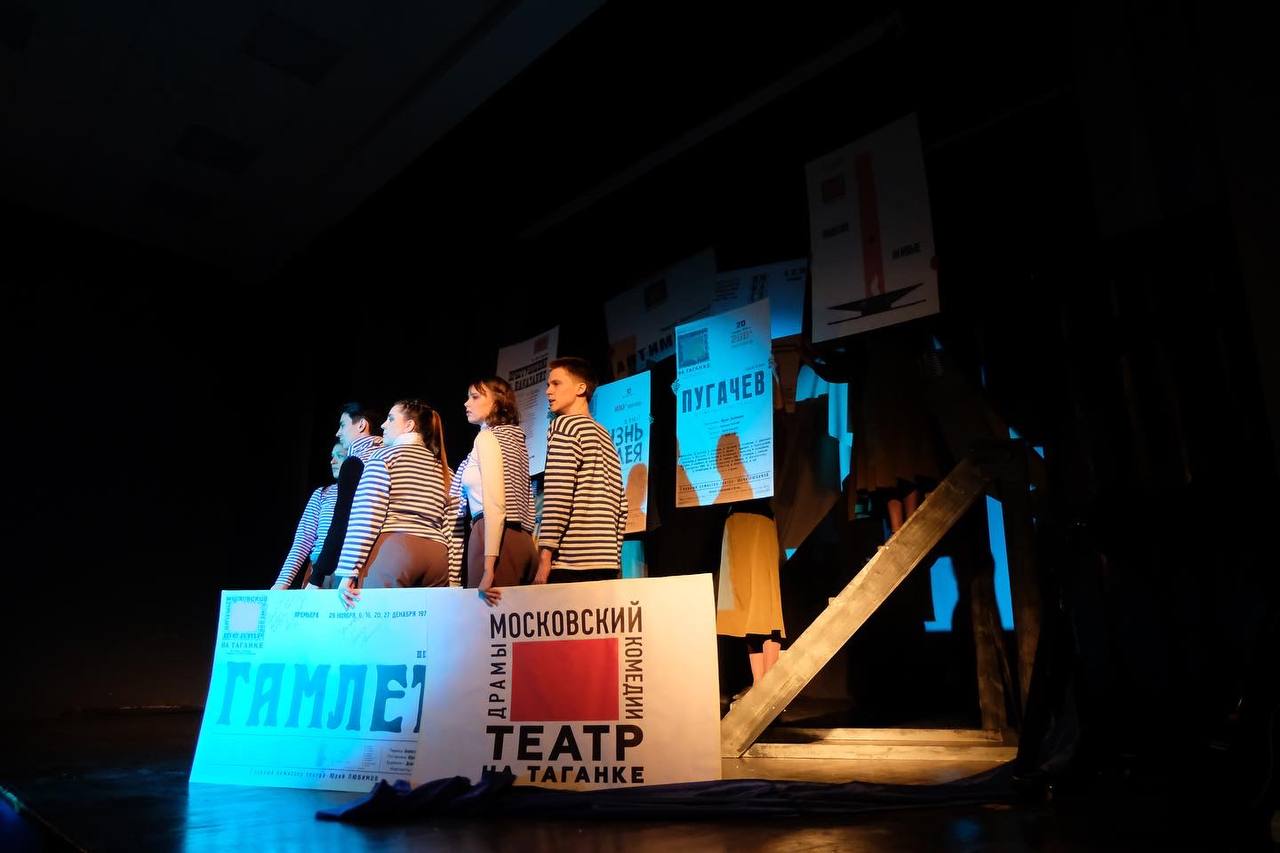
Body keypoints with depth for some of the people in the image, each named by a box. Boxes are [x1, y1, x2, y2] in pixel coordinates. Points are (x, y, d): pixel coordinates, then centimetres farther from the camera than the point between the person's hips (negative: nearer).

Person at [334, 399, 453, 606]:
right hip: (437, 555, 6)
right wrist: (453, 581, 15)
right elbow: (449, 529, 16)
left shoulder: (384, 456, 6)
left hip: (391, 550, -6)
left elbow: (367, 516, -6)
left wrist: (349, 571, -8)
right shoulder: (444, 469, 21)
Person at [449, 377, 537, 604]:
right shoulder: (513, 438, 23)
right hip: (522, 542, 8)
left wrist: (488, 567, -19)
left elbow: (495, 503, -13)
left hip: (494, 538, -8)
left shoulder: (487, 436, 0)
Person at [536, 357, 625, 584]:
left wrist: (545, 555, -13)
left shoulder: (564, 425, -2)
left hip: (572, 562, -8)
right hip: (606, 562, 8)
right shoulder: (605, 435, 21)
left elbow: (557, 495, -13)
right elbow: (620, 506, 18)